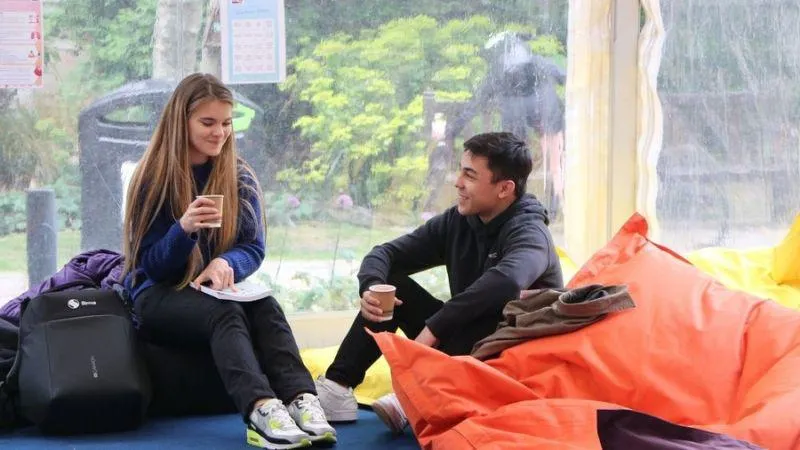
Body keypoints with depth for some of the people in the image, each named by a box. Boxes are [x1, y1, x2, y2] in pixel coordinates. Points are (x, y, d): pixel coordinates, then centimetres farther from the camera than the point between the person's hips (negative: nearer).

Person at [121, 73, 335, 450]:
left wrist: (226, 263, -25)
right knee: (225, 313, -36)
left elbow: (254, 249, 0)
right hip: (159, 295, -3)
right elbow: (151, 265, -9)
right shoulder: (155, 179, -6)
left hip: (218, 291, 3)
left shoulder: (239, 177, 3)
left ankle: (301, 400, -52)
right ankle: (261, 410, -59)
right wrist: (184, 228, -30)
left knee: (266, 307, -32)